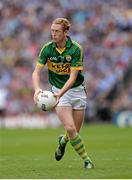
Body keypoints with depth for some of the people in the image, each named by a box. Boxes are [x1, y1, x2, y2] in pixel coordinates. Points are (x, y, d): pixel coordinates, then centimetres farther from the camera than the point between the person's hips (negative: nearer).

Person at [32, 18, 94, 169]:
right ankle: (86, 159, -1)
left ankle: (63, 141, 42)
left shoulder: (76, 49, -16)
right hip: (58, 90, 0)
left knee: (75, 131, 6)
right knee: (70, 128, -16)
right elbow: (36, 72, -9)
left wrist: (60, 94, -32)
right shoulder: (47, 49, -9)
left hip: (76, 90, 0)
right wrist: (37, 89, -30)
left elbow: (73, 77, -19)